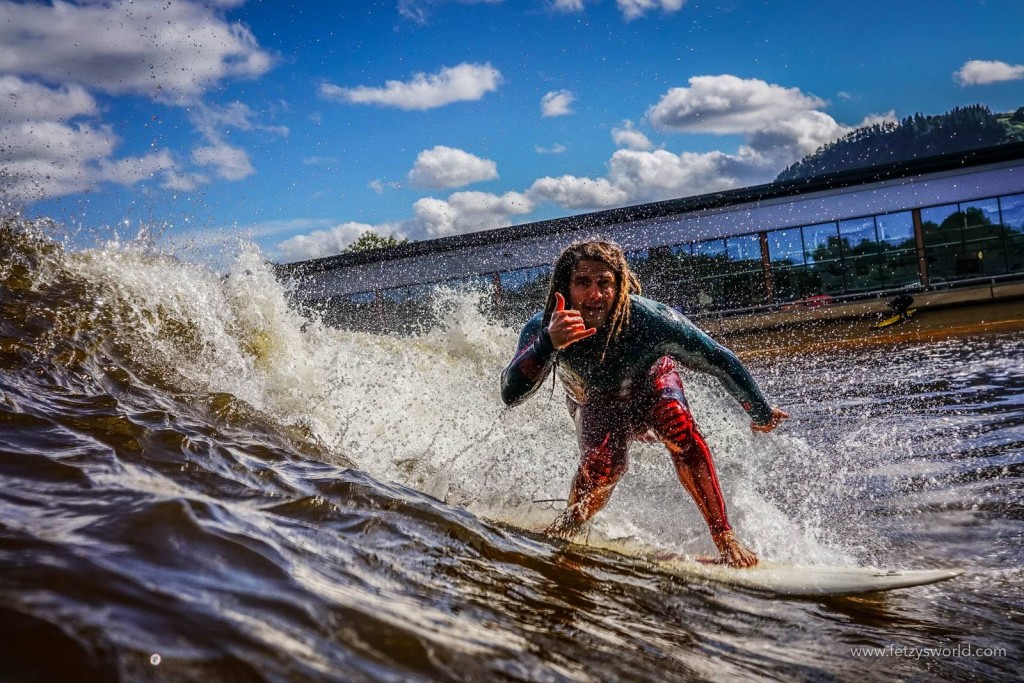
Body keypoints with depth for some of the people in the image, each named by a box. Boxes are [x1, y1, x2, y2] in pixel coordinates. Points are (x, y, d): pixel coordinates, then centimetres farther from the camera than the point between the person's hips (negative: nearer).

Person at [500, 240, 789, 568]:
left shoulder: (649, 320, -38)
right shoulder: (543, 328, -35)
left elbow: (720, 360, -25)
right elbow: (511, 395, -48)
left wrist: (762, 412, -14)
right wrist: (548, 343, -65)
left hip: (650, 383, 0)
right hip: (595, 403, 0)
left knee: (678, 426, -30)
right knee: (603, 463, -26)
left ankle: (724, 537, -22)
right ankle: (571, 520, 6)